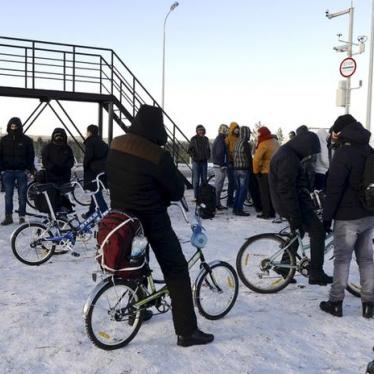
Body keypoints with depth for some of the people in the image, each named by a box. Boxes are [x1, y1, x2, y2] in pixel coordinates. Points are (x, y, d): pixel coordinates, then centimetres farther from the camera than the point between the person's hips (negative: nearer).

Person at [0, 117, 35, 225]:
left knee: (22, 196, 3)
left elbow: (31, 155, 5)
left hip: (22, 171, -1)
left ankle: (22, 216, 11)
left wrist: (30, 169, -4)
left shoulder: (26, 140, 3)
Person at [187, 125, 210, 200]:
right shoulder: (194, 139, -4)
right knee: (196, 179, -3)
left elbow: (208, 149, 22)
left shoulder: (206, 139, 11)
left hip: (204, 161, 5)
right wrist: (194, 156, -14)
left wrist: (208, 156, 9)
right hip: (196, 161, -5)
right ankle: (196, 196, 2)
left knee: (204, 179, 8)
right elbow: (189, 150, -4)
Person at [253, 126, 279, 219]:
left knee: (265, 193, 1)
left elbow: (256, 159, -22)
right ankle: (272, 212, 20)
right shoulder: (276, 142, 9)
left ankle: (266, 213, 2)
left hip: (265, 172, -7)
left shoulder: (263, 144, -17)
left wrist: (256, 171, -11)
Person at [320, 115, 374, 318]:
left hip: (348, 217, -7)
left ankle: (336, 302, 10)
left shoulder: (343, 152, -14)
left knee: (342, 259, 2)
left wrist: (327, 216, -11)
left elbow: (334, 188, -18)